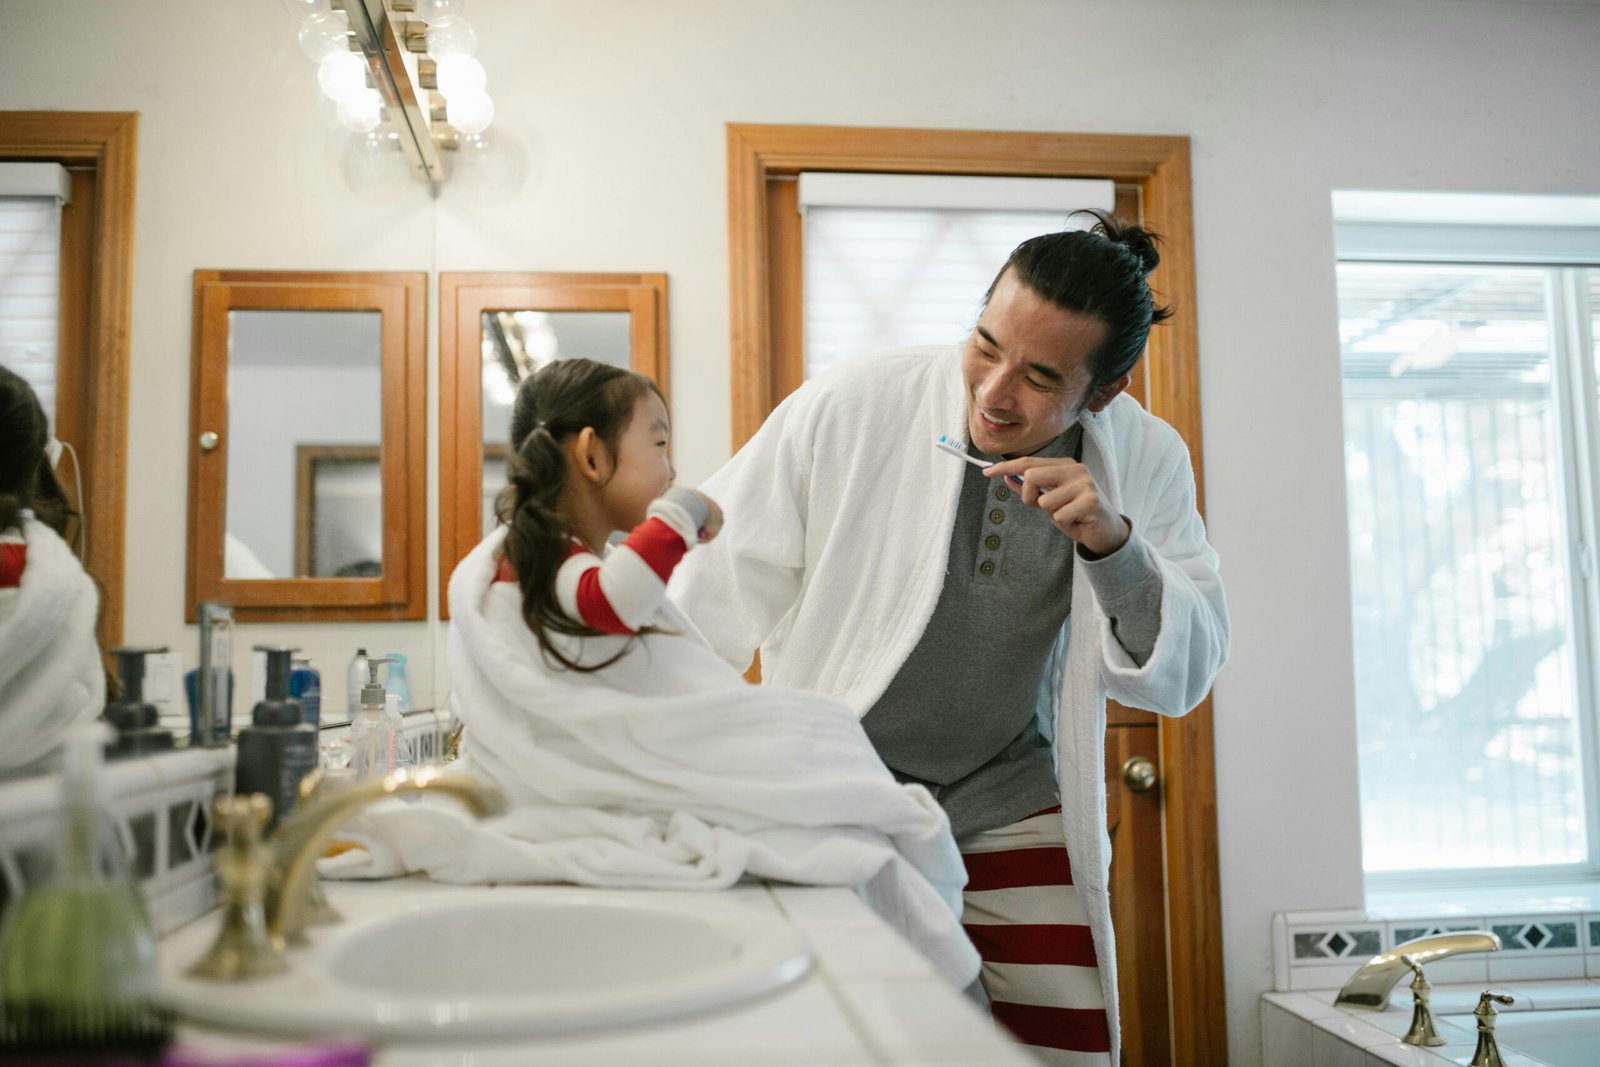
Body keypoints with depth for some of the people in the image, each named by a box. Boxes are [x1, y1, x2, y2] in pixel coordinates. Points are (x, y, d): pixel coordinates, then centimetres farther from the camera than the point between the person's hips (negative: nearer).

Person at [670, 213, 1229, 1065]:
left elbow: (1183, 681, -5)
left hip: (1018, 812, 2)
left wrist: (1112, 545, -23)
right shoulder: (848, 408, -16)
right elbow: (718, 589, -9)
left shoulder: (1145, 461, -7)